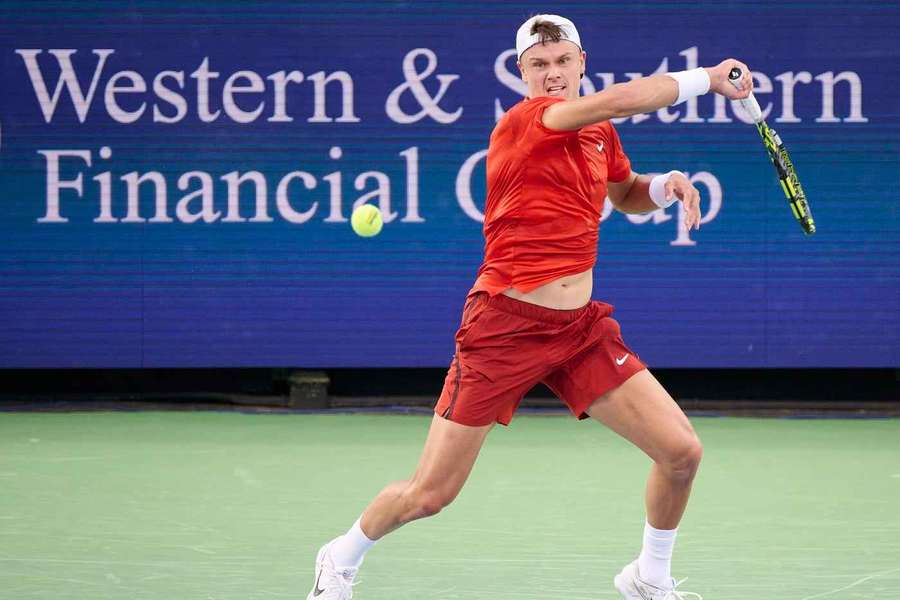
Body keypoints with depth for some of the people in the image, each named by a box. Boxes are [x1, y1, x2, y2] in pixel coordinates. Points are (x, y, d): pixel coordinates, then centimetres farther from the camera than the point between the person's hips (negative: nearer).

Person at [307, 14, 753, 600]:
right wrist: (707, 78, -20)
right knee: (429, 495, -1)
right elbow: (622, 98, -30)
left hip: (580, 326, 6)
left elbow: (627, 194, 29)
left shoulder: (599, 132, 9)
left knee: (682, 451, -5)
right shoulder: (522, 122, -14)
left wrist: (665, 185, 6)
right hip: (505, 325, -6)